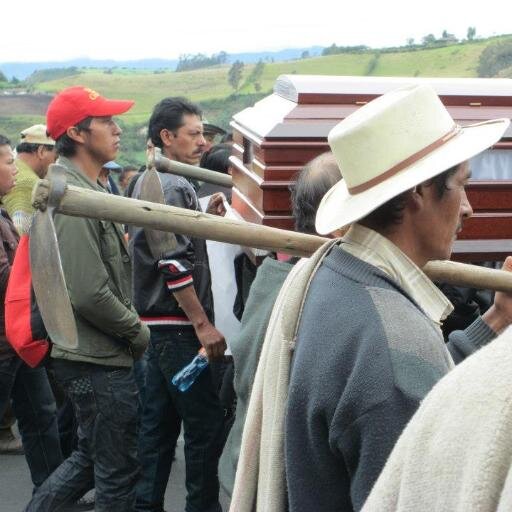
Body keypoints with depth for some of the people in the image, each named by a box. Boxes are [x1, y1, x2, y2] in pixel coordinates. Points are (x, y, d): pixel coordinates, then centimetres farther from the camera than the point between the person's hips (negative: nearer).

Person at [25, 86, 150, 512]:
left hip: (93, 355, 10)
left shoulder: (85, 189, 12)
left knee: (90, 458, 22)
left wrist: (132, 324, 7)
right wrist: (137, 330, -12)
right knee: (118, 474, 4)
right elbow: (90, 295, -25)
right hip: (100, 361, -10)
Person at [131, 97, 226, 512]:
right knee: (205, 423, -4)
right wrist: (203, 324, -18)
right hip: (176, 326, -10)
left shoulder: (149, 181, 17)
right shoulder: (172, 187, -15)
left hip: (158, 323, 10)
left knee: (160, 422, 14)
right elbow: (174, 264, -22)